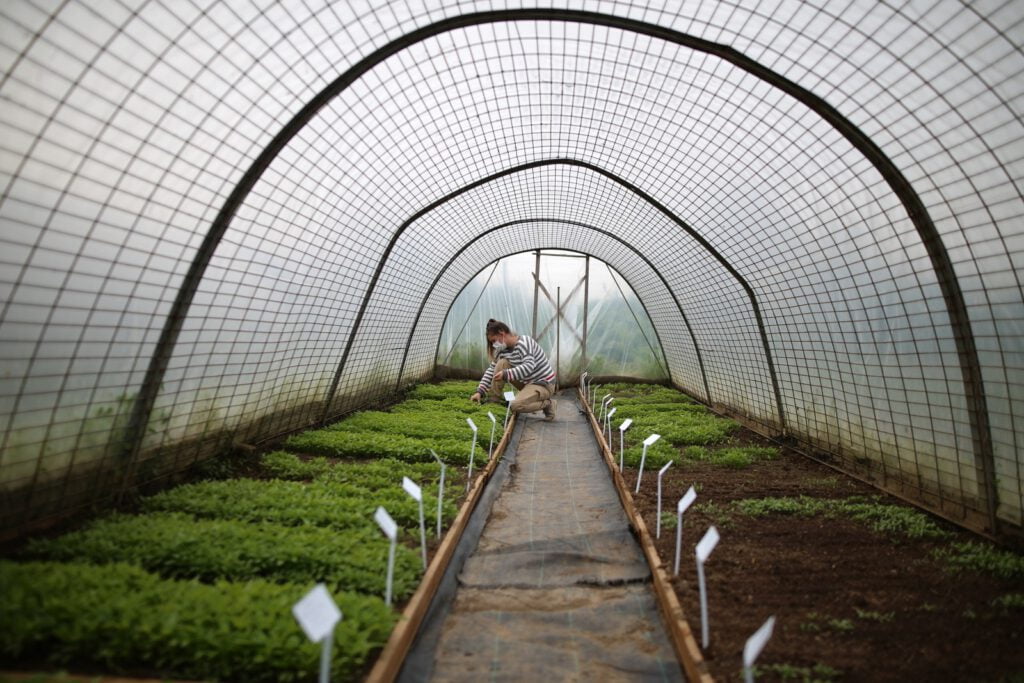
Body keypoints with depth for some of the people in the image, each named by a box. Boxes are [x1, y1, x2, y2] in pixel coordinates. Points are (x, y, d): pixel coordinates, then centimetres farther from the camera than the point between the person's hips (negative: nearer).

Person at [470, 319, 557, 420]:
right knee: (502, 363, -6)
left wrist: (506, 374, -38)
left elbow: (529, 366, -33)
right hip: (526, 382, 8)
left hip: (543, 384, -8)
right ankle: (493, 399, 1)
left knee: (515, 406, -27)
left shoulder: (524, 343, -21)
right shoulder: (504, 349, 3)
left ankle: (547, 404, -3)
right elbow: (492, 369, 4)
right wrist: (480, 391, -5)